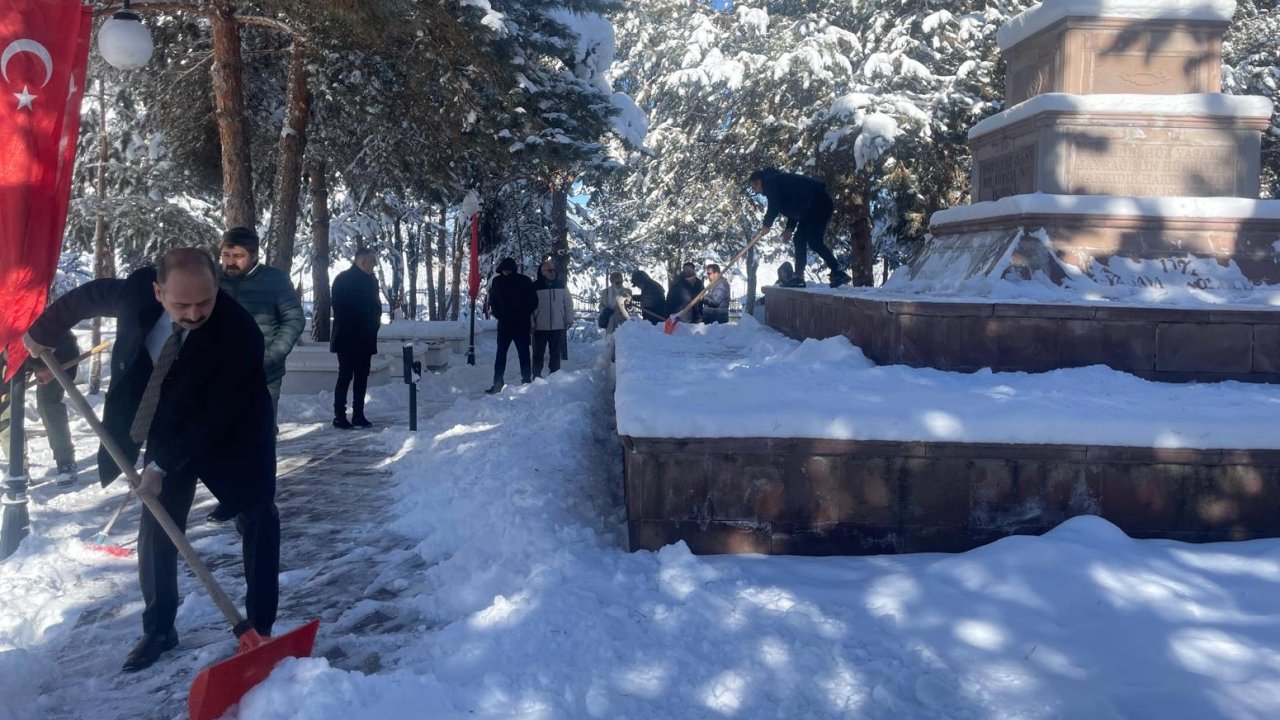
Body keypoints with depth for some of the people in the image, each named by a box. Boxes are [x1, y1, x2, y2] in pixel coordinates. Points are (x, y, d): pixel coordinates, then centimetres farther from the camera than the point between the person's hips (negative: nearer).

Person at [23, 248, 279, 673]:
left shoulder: (239, 334, -36)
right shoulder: (137, 291, -23)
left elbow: (216, 420, -29)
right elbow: (90, 296, 2)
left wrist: (164, 467, -25)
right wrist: (42, 330, 12)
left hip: (231, 436, -4)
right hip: (170, 432, 4)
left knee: (259, 524, -1)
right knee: (155, 535, 6)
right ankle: (159, 630, 20)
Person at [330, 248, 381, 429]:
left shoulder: (371, 280, 12)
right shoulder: (343, 279, -6)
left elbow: (376, 305, 18)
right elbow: (339, 307, -10)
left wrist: (374, 323, 2)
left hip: (365, 339, 6)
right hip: (347, 337, -6)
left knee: (362, 377, 7)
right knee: (346, 376, -5)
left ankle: (358, 415, 12)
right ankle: (339, 416, -2)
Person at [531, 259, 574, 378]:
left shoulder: (561, 285, 5)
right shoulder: (535, 287, -4)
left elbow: (568, 303, 8)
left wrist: (569, 319, 3)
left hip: (558, 327, 3)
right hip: (540, 327, -2)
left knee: (556, 354, 10)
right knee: (538, 353, 5)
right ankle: (537, 376, 14)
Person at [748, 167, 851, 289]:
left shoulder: (770, 181, -4)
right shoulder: (779, 180, 26)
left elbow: (774, 206, -14)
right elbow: (794, 207, 25)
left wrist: (766, 226, -2)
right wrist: (790, 228, 16)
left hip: (818, 203, -11)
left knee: (814, 241, -16)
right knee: (800, 239, 8)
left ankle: (838, 273, -17)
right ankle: (798, 277, 6)